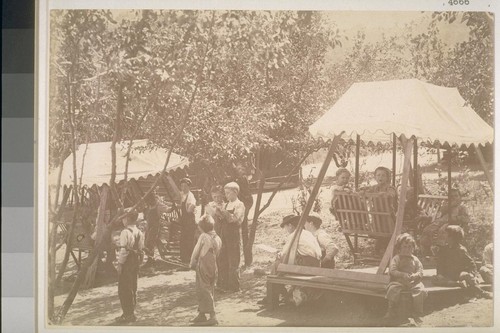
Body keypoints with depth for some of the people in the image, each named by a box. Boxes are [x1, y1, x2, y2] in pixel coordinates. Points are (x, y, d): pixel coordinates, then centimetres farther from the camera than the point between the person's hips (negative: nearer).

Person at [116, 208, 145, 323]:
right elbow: (141, 248, 10)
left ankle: (128, 314, 2)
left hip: (127, 262, -8)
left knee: (124, 289, 0)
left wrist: (120, 263, -14)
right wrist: (138, 261, 15)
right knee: (133, 287, 16)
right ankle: (131, 312, 25)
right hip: (136, 261, 8)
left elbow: (124, 250, -20)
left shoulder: (125, 232, -17)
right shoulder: (139, 232, 8)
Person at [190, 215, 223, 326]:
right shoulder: (218, 238, 6)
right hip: (213, 268, 7)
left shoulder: (203, 236, -13)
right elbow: (217, 255, 8)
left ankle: (213, 316, -8)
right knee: (209, 291, 14)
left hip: (203, 267, -7)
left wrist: (192, 264, 10)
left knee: (204, 292, -3)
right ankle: (201, 315, 22)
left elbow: (196, 251, -6)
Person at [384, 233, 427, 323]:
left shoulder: (415, 259, 14)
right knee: (393, 288, -31)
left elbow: (420, 271, 8)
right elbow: (392, 271, -6)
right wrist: (403, 275, -20)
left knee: (420, 290, -26)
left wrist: (415, 275, -16)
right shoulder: (396, 258, 6)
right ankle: (391, 311, -13)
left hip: (413, 282, 2)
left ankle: (417, 314, -12)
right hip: (399, 281, -2)